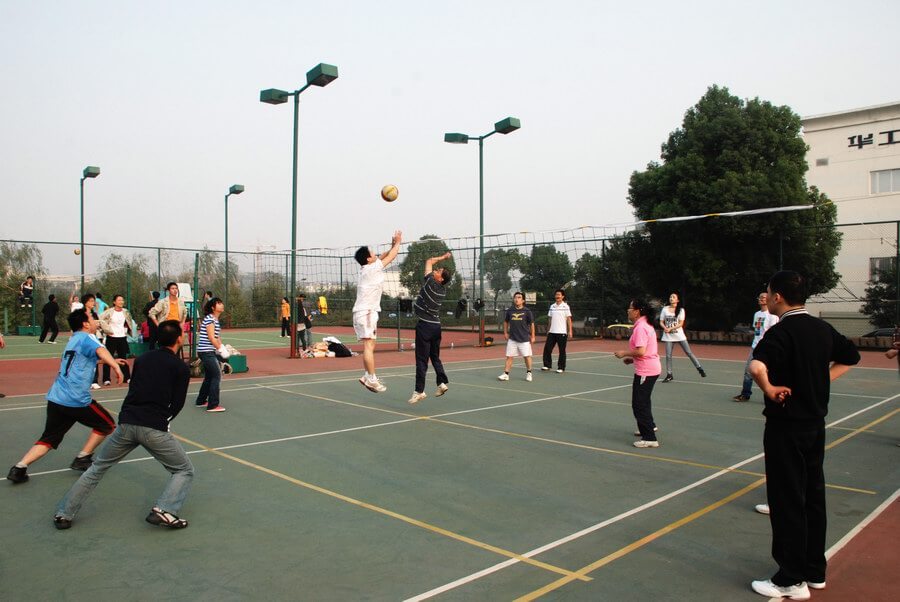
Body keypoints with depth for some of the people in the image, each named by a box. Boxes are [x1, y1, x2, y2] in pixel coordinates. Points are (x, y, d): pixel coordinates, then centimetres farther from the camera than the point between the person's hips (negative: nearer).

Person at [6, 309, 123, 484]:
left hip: (55, 398, 8)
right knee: (107, 425, 12)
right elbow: (101, 351, -30)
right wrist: (115, 365, -45)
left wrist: (111, 361, 45)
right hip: (77, 400, -8)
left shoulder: (73, 340, 19)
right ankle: (82, 459, 13)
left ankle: (19, 467, -1)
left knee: (48, 439, 15)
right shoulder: (85, 337, -7)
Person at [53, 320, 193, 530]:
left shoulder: (142, 359, 16)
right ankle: (164, 510, -11)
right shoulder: (181, 368, 1)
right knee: (184, 470, 11)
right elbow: (177, 404, 1)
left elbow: (133, 390, 20)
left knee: (98, 467, 25)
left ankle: (64, 513, 24)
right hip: (154, 429, -4)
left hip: (126, 423, 5)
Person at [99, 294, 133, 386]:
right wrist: (107, 329, -15)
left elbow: (129, 322, 24)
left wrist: (128, 329, 13)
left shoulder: (126, 312, 7)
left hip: (123, 338, 4)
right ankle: (106, 379, 3)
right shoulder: (109, 312, -8)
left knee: (123, 358, 10)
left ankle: (126, 377, 16)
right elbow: (100, 319, -14)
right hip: (111, 338, -4)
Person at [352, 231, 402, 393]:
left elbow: (382, 257, 29)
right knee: (369, 345, -12)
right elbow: (391, 257, -1)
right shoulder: (372, 268, -10)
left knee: (370, 345, 8)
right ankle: (371, 379, -13)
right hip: (365, 312, -10)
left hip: (367, 311, 10)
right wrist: (398, 242, 13)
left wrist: (392, 246, 21)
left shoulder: (367, 268, 13)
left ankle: (368, 376, 9)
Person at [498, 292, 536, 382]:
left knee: (527, 356, 5)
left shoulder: (527, 311, -6)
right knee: (509, 356, 0)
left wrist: (532, 336, 1)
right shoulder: (510, 311, 1)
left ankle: (528, 373, 23)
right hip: (512, 338, 2)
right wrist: (505, 333, 9)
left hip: (524, 339, -2)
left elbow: (531, 324, 1)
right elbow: (506, 322, 16)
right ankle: (506, 374, 4)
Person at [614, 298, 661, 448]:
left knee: (639, 404, -6)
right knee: (643, 401, 29)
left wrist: (625, 353, -14)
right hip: (652, 369, 11)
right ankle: (650, 426, 48)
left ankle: (649, 438, -3)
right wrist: (632, 358, 13)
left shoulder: (640, 327, -21)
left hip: (645, 371, -11)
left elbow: (641, 351, -28)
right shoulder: (645, 325, 12)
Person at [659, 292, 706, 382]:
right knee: (668, 355, -1)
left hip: (679, 335, -1)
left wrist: (670, 328, -20)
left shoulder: (681, 310, -1)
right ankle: (669, 375, 8)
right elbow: (661, 322, 5)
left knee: (689, 353, 0)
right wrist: (665, 328, -16)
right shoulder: (665, 309, 4)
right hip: (668, 336, 1)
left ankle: (699, 368, 14)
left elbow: (681, 323, -9)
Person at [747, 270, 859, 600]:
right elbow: (850, 357, 22)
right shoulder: (823, 329, 5)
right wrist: (821, 381, 13)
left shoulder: (781, 332, -19)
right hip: (816, 423, 8)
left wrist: (769, 389, -19)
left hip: (786, 427, -8)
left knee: (787, 502, 2)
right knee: (814, 497, 16)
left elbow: (757, 366, -37)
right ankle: (815, 571, 29)